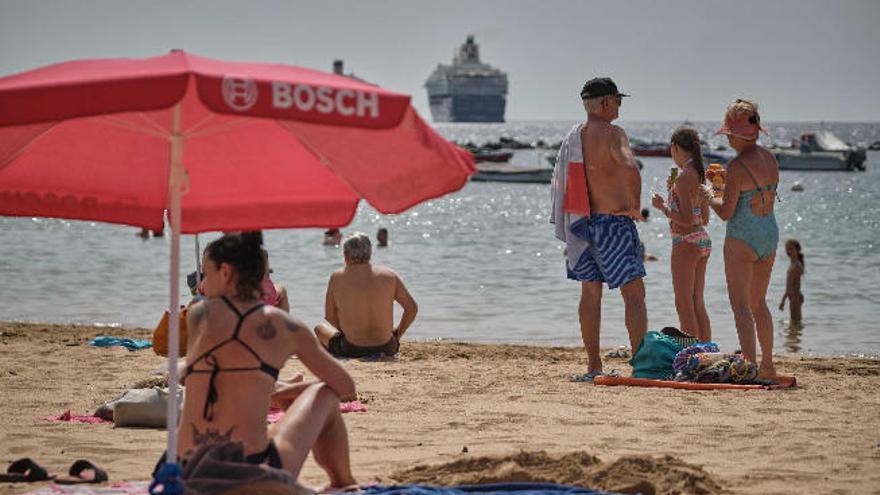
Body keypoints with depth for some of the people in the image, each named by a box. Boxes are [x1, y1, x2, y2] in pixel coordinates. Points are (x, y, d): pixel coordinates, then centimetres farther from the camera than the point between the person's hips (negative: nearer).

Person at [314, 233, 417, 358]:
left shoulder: (337, 278, -4)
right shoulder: (389, 275, 0)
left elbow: (330, 317, 4)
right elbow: (412, 308, 4)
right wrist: (397, 335, 17)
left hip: (351, 351, -2)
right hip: (386, 349, 2)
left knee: (320, 328, 29)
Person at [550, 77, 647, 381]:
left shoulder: (572, 137, 10)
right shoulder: (611, 133, -14)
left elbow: (559, 183, 17)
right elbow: (630, 169, -31)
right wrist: (634, 206, -16)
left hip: (582, 222, 7)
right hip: (614, 222, -7)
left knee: (590, 293, 11)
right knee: (634, 294, -2)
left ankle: (593, 367, 11)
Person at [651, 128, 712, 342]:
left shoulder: (684, 178, -16)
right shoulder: (700, 176, 10)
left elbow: (687, 219, -21)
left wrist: (662, 207, -7)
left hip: (686, 242, -9)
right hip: (703, 240, 9)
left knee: (684, 306, -3)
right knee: (697, 304, 15)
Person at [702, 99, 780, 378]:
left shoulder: (737, 166, -17)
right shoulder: (770, 159, 6)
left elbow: (726, 213, -15)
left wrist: (709, 196, 5)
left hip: (742, 239, -8)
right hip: (770, 234, 8)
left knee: (740, 305, -4)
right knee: (758, 303, 19)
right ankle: (768, 367, 25)